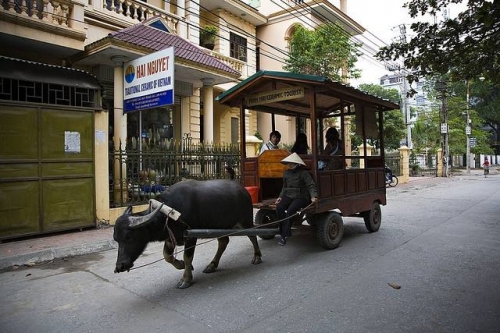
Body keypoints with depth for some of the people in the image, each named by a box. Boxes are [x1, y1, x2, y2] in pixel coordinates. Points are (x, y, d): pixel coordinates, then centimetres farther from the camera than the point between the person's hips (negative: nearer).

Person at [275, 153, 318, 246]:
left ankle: (284, 235, -23)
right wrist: (280, 197, 10)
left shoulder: (303, 173, -6)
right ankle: (283, 231, -17)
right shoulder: (286, 173, 13)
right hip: (288, 196, 6)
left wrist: (313, 196, -29)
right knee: (279, 208, -24)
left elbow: (311, 186, -12)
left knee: (290, 210, -32)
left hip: (301, 197, -6)